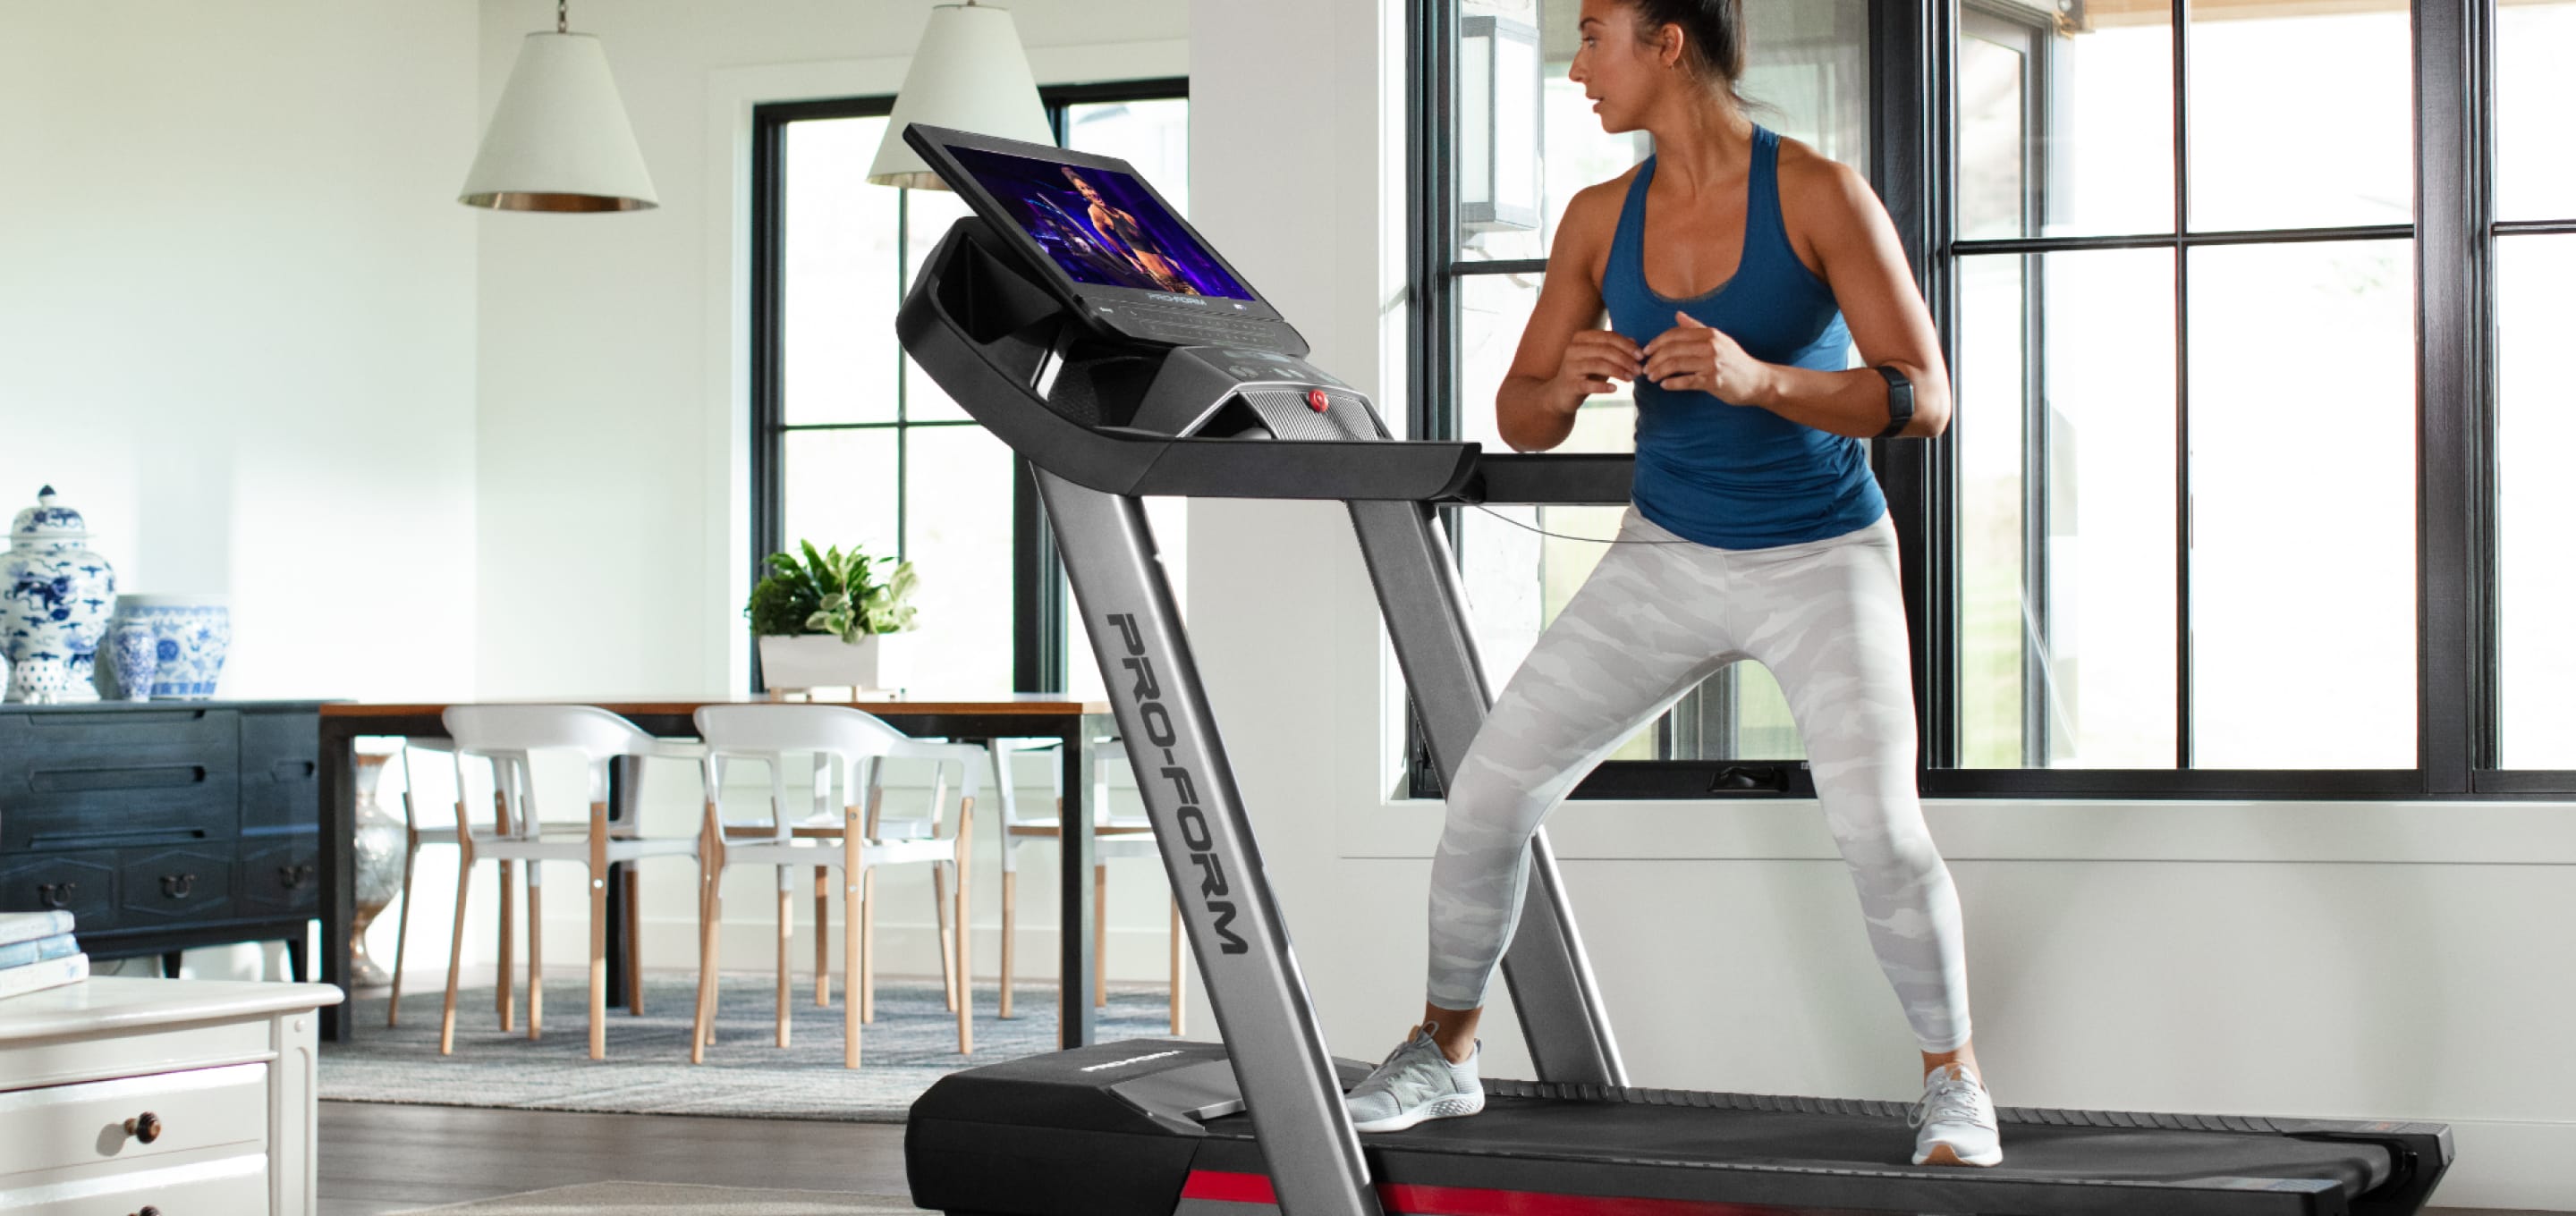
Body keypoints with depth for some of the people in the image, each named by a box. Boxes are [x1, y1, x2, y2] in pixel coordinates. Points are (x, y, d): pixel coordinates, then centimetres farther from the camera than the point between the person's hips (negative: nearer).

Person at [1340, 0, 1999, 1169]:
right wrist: (1565, 384, -23)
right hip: (1666, 555, 4)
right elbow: (1520, 424, 2)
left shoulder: (1819, 195, -18)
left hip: (1825, 559, -4)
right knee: (1489, 788, -2)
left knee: (1878, 830, -22)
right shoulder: (1599, 219, -4)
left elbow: (1924, 400, -21)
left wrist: (1761, 379, -36)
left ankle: (1952, 1079, 2)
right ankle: (1443, 1054, 19)